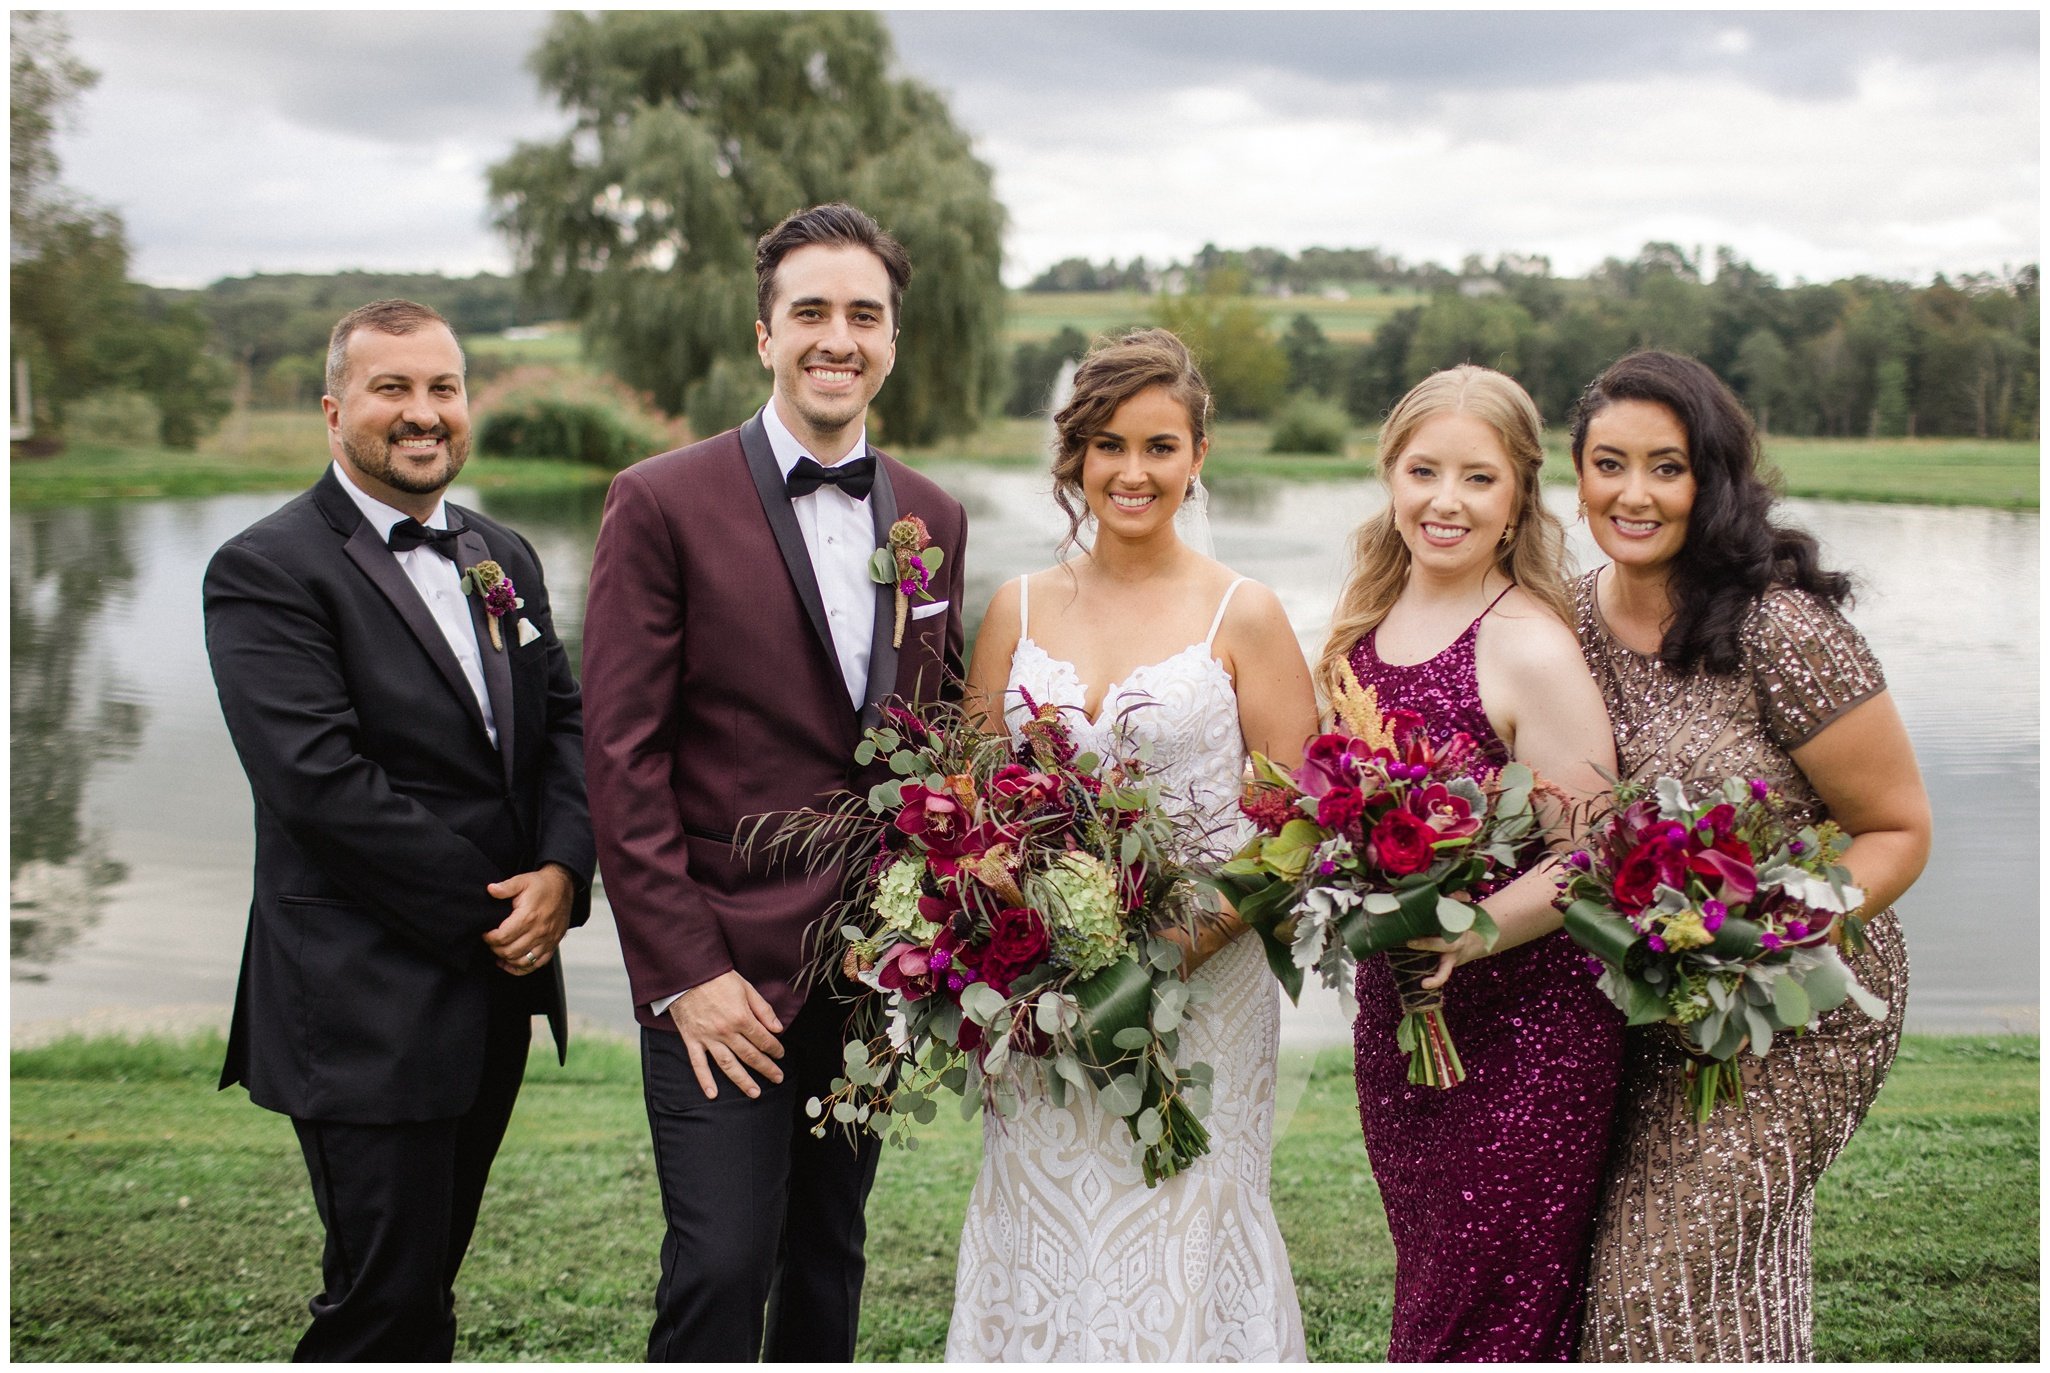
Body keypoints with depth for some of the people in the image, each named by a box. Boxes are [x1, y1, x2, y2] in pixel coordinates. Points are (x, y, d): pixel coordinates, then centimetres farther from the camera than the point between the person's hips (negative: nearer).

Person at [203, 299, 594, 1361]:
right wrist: (488, 910, -15)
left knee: (427, 1276, 18)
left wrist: (561, 873, -10)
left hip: (497, 986, 7)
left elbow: (565, 726, 9)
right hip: (366, 1006, -7)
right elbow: (322, 783, -19)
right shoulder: (266, 572, -10)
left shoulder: (505, 559, 14)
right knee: (388, 1304, -2)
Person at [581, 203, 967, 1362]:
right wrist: (683, 970, -14)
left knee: (831, 1253, 15)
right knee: (723, 1263, -7)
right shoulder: (664, 504, -7)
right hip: (724, 966, -5)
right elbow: (624, 758, -10)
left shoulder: (934, 519, 8)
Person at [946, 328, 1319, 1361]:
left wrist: (1192, 936, -16)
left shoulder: (1243, 616, -3)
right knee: (1039, 1235, 7)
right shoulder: (1019, 609, 8)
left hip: (1200, 993, -3)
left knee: (1177, 1243, 0)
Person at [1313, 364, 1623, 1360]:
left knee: (1492, 1314, 2)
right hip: (1392, 1015, 7)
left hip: (1523, 1030, -6)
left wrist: (1471, 931, -29)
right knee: (1425, 1287, 17)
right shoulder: (1365, 616, 6)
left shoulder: (1530, 648, -15)